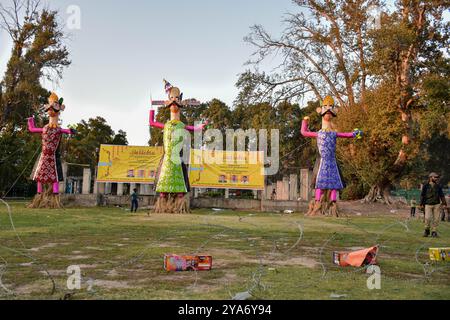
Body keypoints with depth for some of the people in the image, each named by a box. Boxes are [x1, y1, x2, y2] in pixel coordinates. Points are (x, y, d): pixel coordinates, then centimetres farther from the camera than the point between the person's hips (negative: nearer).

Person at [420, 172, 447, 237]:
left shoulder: (438, 186, 6)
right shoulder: (425, 186, 0)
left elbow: (442, 196, 8)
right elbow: (422, 195, 3)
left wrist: (444, 204, 0)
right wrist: (421, 204, 0)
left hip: (436, 205, 2)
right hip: (428, 205, -2)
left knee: (436, 219, 0)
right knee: (427, 218, -11)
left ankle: (434, 232, 11)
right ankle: (427, 230, 9)